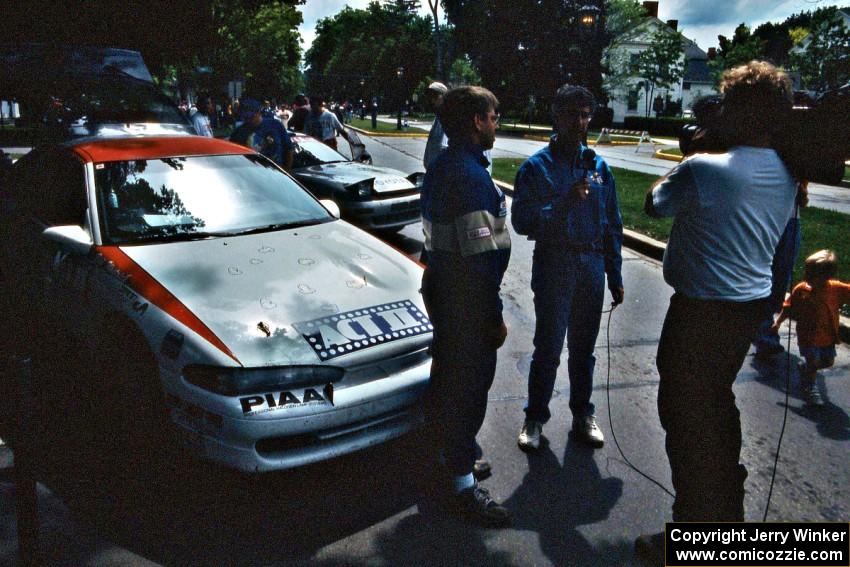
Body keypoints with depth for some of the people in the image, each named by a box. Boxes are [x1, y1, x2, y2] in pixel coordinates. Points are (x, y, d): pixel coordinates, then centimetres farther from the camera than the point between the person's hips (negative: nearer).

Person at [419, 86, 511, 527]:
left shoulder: (441, 167, 9)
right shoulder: (470, 176, -23)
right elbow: (479, 255, -25)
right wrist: (495, 316, -18)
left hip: (440, 288, 10)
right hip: (467, 301, -10)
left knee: (446, 373, 23)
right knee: (469, 386, 1)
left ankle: (443, 453, 43)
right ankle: (461, 486, 16)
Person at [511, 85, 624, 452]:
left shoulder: (598, 167, 6)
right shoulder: (536, 167, -5)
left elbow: (613, 225, 9)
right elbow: (522, 221, -15)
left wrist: (615, 276, 7)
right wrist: (565, 202, -26)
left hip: (593, 266, 4)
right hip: (554, 266, -3)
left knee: (583, 347, 15)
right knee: (548, 347, 4)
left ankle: (582, 415, 30)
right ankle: (535, 417, 21)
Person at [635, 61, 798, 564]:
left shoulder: (703, 169, -21)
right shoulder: (786, 176, 4)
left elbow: (656, 204, -2)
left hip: (702, 311, -8)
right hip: (752, 303, 8)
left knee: (687, 414, 4)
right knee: (719, 401, 24)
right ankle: (727, 510, 40)